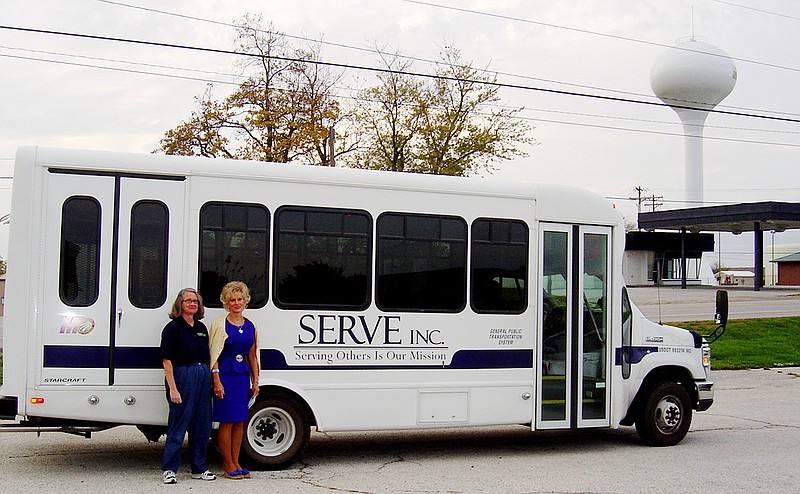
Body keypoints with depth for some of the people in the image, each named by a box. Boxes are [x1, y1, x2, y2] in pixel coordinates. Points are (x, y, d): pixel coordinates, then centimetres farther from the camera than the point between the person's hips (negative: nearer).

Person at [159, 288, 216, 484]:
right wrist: (172, 388, -16)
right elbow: (167, 360, -10)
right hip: (182, 376, -7)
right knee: (178, 425, -2)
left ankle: (199, 468, 19)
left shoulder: (202, 328, 14)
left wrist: (211, 380, 8)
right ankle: (168, 469, 7)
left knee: (202, 425, 9)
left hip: (203, 377, 7)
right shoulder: (173, 328, -6)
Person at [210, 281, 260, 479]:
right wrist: (217, 381, -13)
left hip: (243, 376, 5)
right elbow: (214, 355, -6)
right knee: (227, 421, -2)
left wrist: (255, 381, 12)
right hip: (225, 375, -5)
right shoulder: (220, 324, -4)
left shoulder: (250, 326, 10)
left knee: (239, 422, 8)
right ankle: (228, 466, 5)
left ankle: (235, 463, 16)